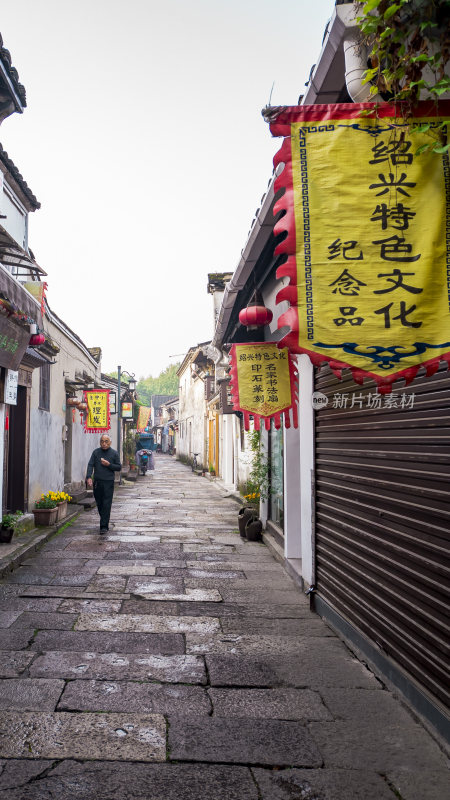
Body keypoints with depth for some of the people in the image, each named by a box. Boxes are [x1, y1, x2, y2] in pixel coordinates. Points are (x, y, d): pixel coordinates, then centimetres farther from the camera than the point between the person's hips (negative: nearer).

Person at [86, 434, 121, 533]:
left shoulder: (114, 453, 4)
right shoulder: (96, 452, 7)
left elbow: (119, 467, 6)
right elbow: (90, 465, 0)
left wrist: (109, 465, -11)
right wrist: (89, 477, -14)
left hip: (108, 482, -3)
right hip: (97, 482, 3)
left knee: (106, 505, -8)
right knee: (99, 504, 9)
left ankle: (104, 526, -6)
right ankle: (105, 521, 26)